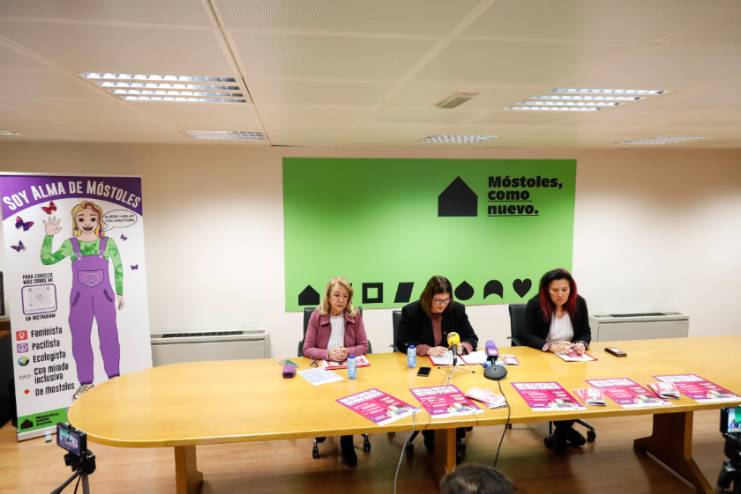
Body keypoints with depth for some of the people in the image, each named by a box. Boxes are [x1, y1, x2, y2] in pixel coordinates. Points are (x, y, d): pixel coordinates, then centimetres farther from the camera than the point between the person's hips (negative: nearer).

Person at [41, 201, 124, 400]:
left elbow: (118, 268, 6)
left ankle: (114, 377, 18)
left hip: (104, 298, -1)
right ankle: (86, 382, 18)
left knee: (109, 337, 5)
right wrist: (48, 235, -14)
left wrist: (119, 293, 8)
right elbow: (46, 259, -6)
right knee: (80, 341, 6)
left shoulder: (108, 243, -1)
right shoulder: (70, 244, 0)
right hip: (80, 300, 1)